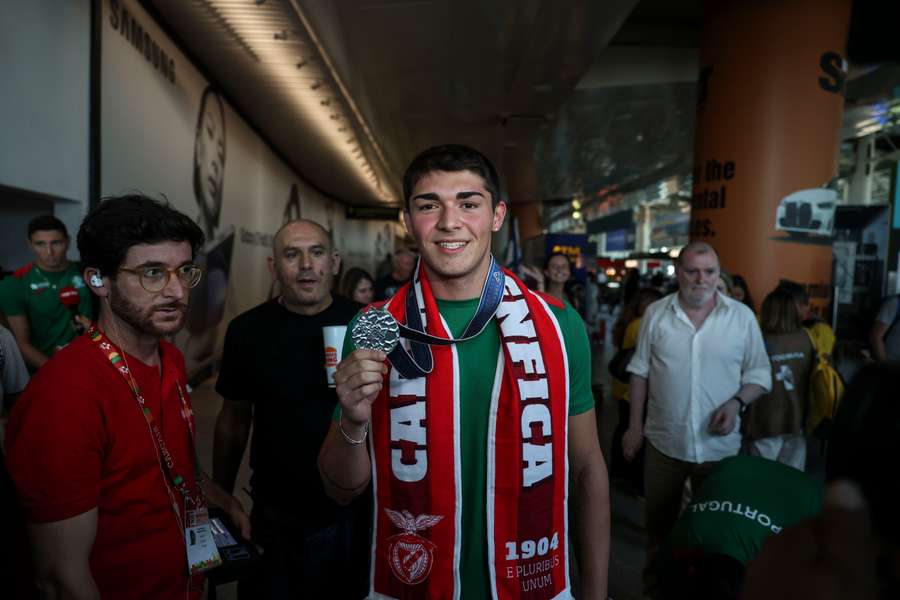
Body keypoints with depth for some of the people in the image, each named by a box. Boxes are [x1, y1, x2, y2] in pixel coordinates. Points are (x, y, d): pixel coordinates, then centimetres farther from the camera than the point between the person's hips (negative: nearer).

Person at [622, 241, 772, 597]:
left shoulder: (742, 316, -3)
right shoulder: (656, 313, -2)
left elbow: (759, 374, 2)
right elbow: (640, 371, 3)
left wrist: (737, 402, -18)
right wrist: (634, 426, 2)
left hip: (720, 446, -1)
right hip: (664, 443, 1)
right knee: (658, 523, 17)